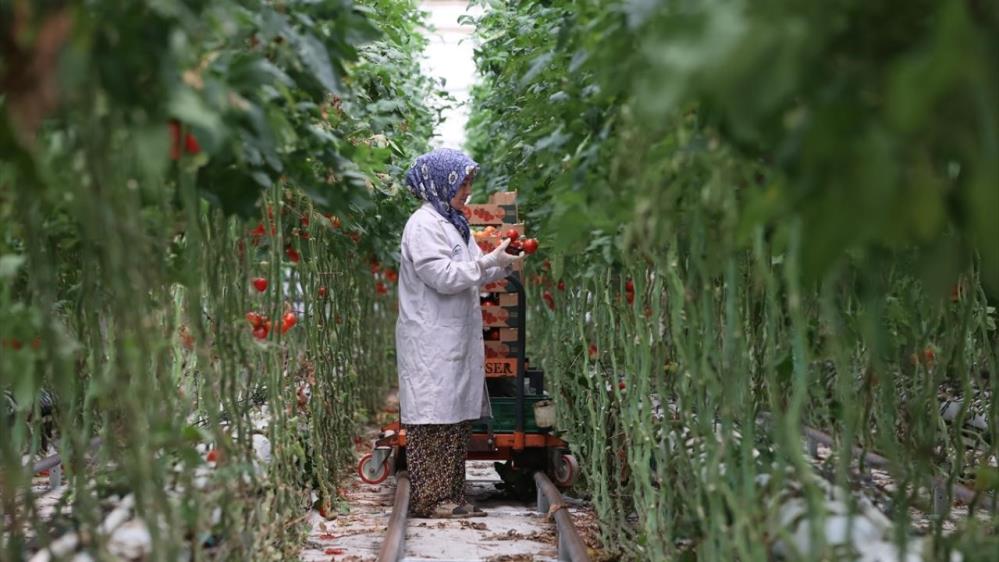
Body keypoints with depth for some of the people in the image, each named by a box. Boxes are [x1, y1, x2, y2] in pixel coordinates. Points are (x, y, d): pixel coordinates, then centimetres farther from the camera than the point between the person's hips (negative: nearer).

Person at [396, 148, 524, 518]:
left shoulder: (453, 223, 19)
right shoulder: (424, 224, -10)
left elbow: (472, 274, 23)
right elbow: (444, 277, -18)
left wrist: (504, 265, 9)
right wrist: (491, 261, -14)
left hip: (455, 340, 9)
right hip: (431, 342, -9)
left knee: (457, 418, 9)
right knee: (432, 418, -7)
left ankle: (451, 495, 13)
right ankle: (429, 499, -4)